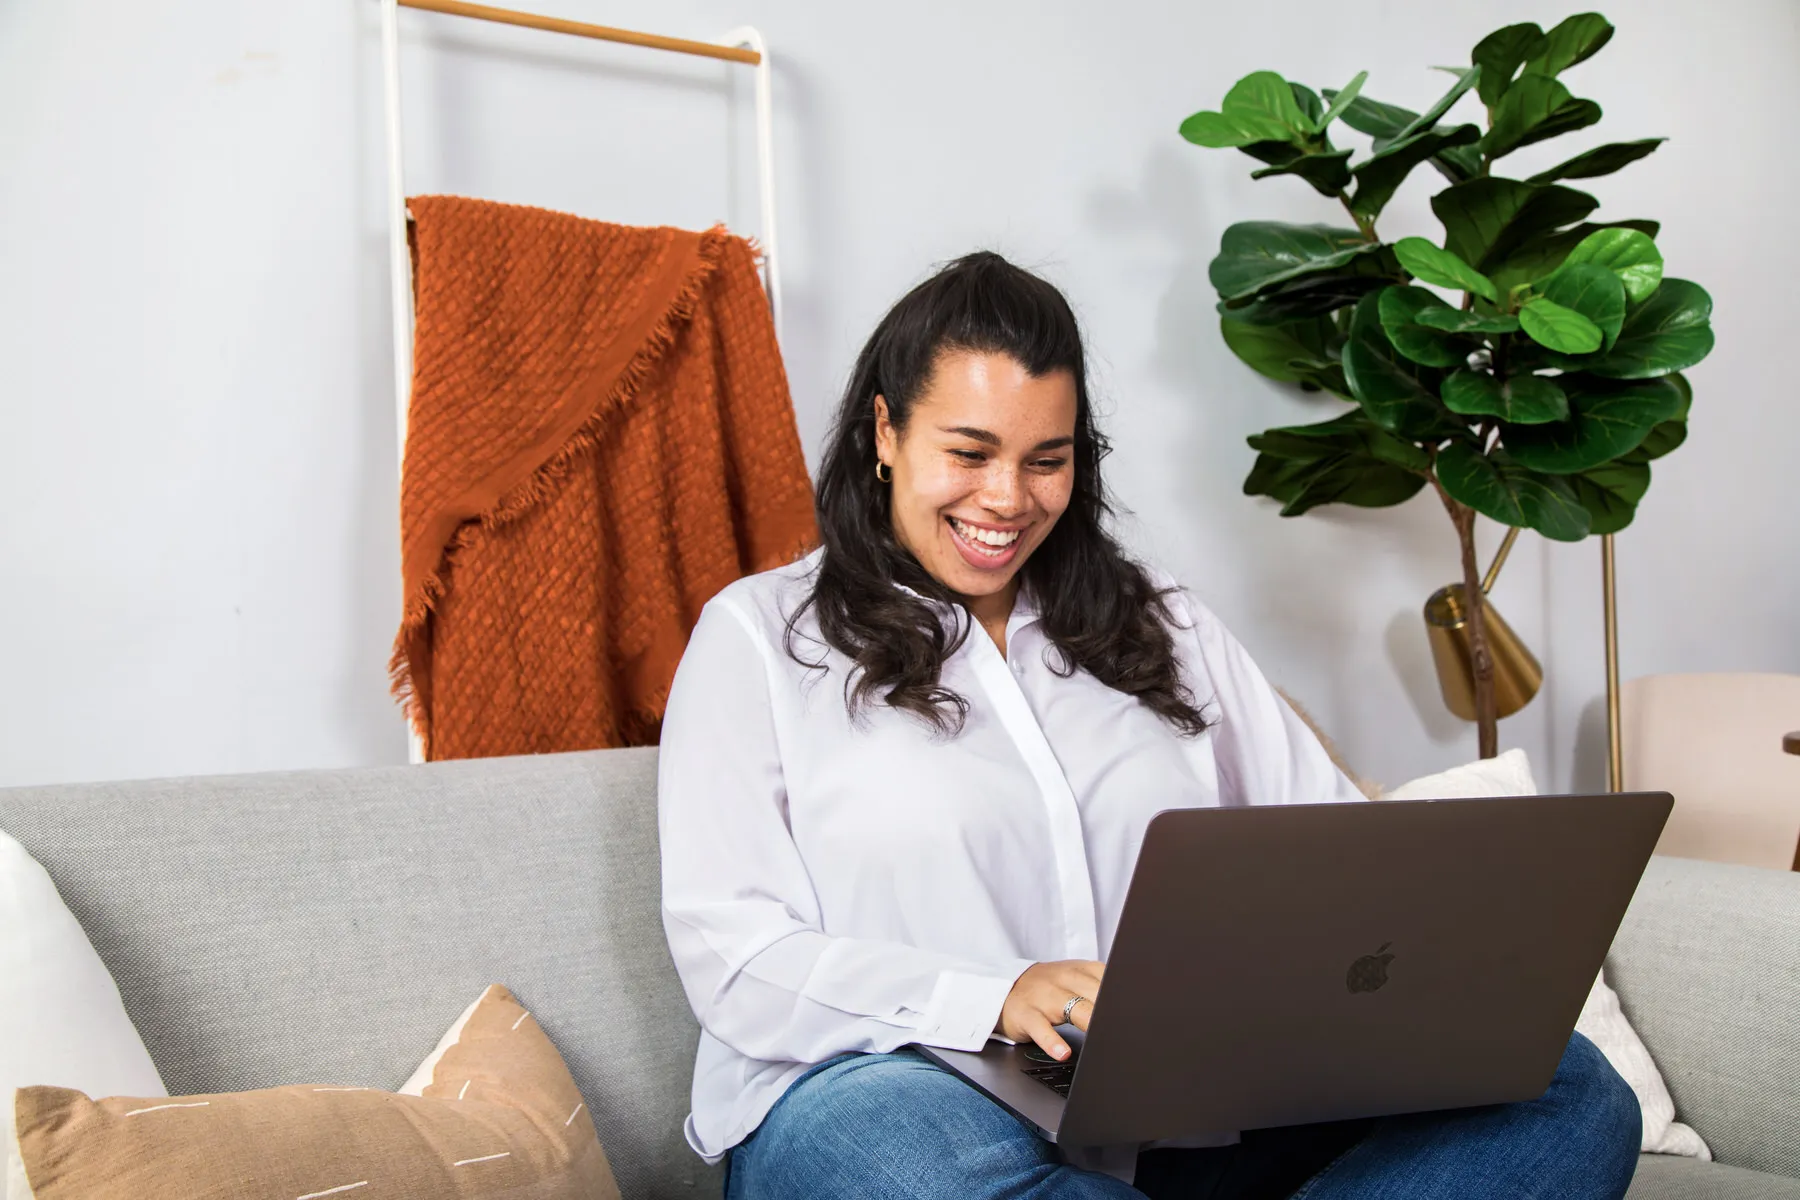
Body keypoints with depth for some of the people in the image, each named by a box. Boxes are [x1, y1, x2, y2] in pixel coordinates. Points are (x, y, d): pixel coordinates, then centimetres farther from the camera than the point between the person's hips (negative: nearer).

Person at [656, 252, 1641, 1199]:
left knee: (1570, 1092, -18)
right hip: (896, 1100, -4)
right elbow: (732, 954, -4)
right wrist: (994, 1000, -19)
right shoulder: (758, 635, 6)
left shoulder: (1160, 623, 20)